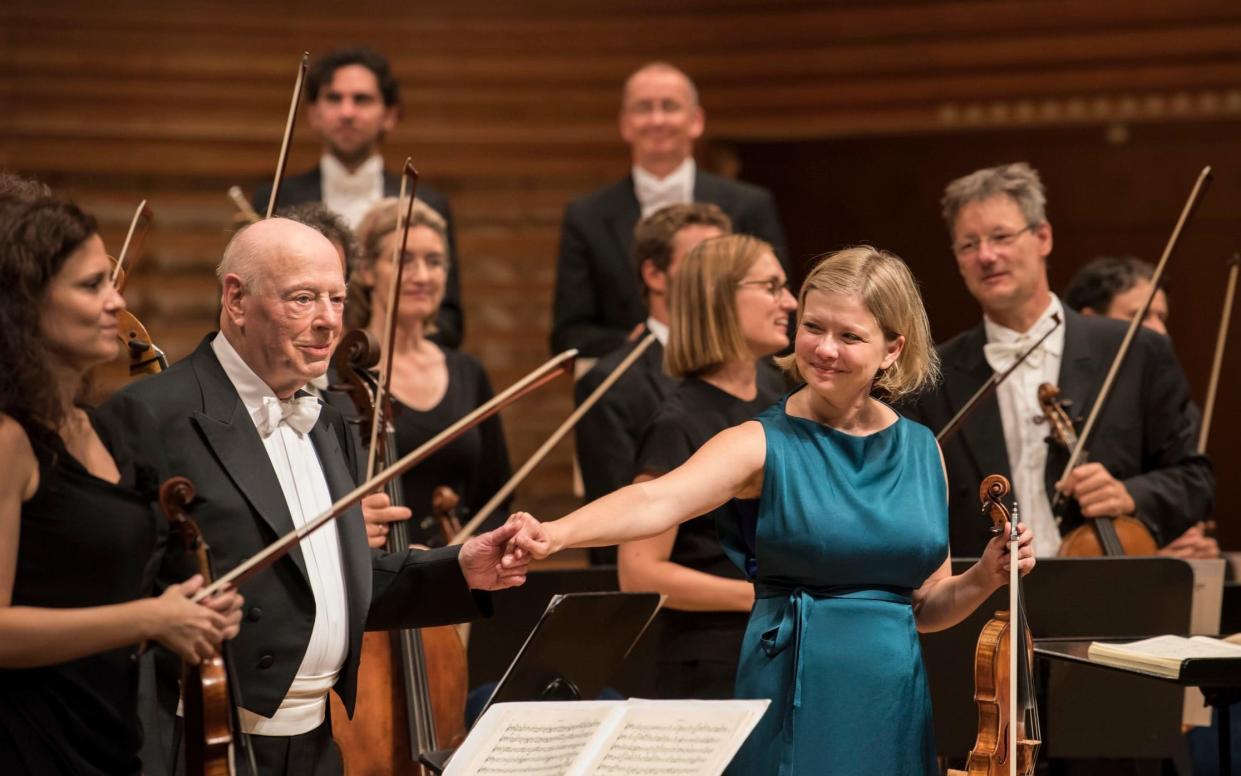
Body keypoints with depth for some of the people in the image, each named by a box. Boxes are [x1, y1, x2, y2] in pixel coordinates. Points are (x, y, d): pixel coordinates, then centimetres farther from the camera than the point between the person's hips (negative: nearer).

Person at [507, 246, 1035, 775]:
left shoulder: (921, 451, 8)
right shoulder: (764, 445, -6)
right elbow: (655, 502, -25)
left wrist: (983, 579, -4)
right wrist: (554, 534, -42)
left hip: (895, 711, 4)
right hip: (794, 707, -4)